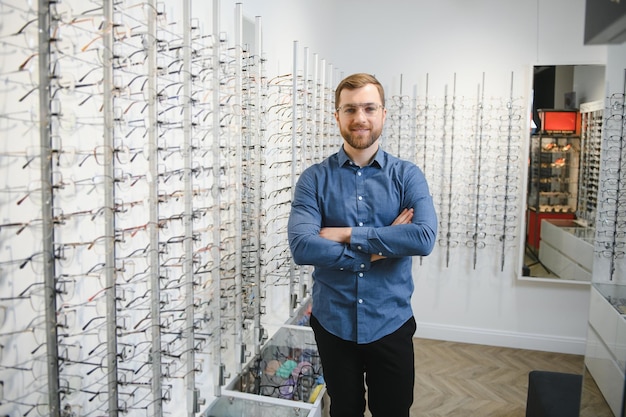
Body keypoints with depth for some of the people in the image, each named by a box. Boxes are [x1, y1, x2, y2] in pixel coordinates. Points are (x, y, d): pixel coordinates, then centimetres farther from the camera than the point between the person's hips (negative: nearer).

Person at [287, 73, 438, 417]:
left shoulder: (407, 175, -5)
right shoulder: (314, 178, -6)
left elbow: (424, 238, -21)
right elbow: (302, 247, -21)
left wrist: (347, 235, -21)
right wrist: (378, 247, -19)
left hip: (390, 324, 0)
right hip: (332, 323, 0)